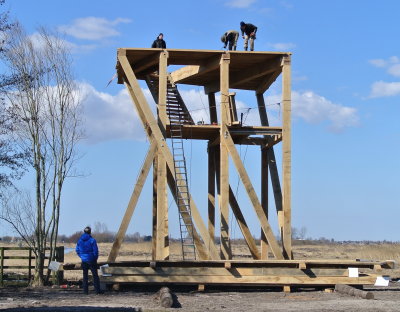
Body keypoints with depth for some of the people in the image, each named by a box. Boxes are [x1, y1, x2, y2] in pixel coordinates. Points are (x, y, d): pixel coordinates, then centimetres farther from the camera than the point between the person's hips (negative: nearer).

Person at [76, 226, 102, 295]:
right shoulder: (92, 240, -13)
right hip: (91, 260, -4)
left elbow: (77, 250, 6)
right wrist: (95, 258, 4)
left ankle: (85, 291, 9)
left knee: (85, 276, 11)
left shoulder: (80, 240, 1)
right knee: (95, 275, 3)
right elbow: (95, 251, -11)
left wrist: (82, 257, 15)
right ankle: (97, 290, 1)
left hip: (84, 261, 4)